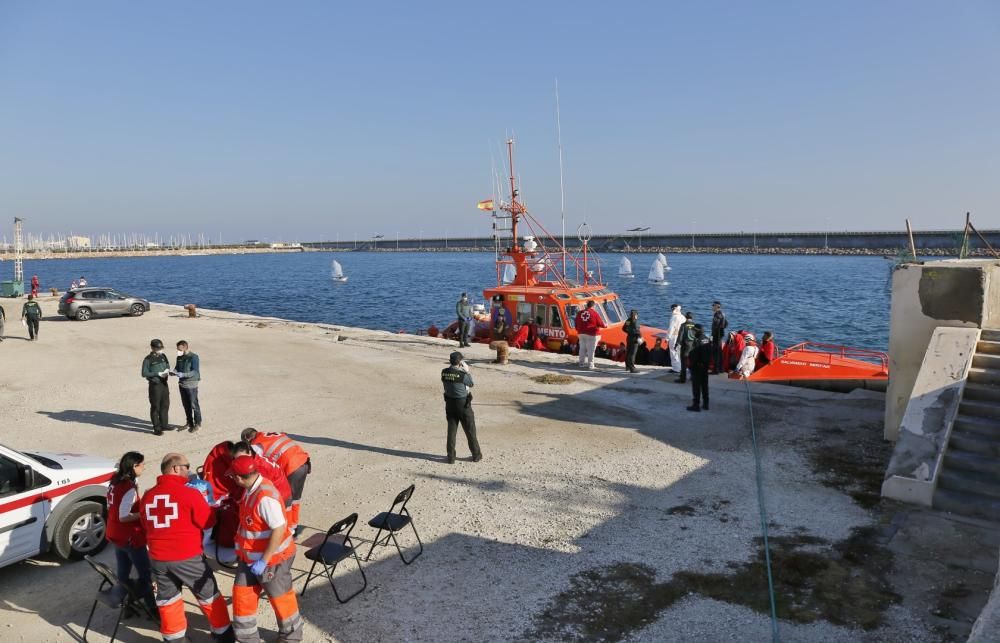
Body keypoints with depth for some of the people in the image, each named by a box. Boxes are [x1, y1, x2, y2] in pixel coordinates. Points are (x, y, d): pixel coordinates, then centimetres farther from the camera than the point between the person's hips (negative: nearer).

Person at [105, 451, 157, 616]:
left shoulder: (115, 482, 2)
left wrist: (139, 506, 4)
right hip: (130, 537, -9)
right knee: (145, 573, 4)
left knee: (123, 572, 19)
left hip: (115, 534, 9)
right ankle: (152, 608, 11)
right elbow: (123, 517, -25)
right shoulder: (130, 488, -25)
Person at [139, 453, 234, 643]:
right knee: (209, 596, 11)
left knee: (168, 600, 18)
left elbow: (145, 525, 16)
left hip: (158, 558, 5)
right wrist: (203, 503, 8)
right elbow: (208, 521, -7)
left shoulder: (147, 496, 1)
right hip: (188, 557, -4)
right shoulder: (190, 493, -16)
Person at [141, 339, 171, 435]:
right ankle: (156, 428, 9)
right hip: (155, 385, -7)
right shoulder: (148, 359, -13)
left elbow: (167, 365, 19)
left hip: (164, 384, 7)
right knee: (155, 407, 1)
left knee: (165, 405, 16)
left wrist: (167, 370, -4)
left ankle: (164, 425, 30)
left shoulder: (163, 356, 5)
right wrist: (158, 374, -20)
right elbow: (144, 373, -14)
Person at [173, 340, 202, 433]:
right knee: (186, 405, 16)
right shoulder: (179, 357, 6)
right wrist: (174, 372, -8)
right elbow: (177, 368, 15)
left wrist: (183, 374, -31)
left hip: (191, 384, -7)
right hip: (182, 384, 7)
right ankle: (189, 423, 30)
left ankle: (197, 425, 11)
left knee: (194, 405, 1)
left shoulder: (193, 357, -15)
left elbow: (195, 372, -21)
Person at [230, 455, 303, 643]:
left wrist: (264, 560, -26)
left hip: (272, 557, -8)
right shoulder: (251, 488, -3)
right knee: (241, 594, 14)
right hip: (250, 556, 8)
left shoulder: (265, 496, -32)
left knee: (280, 597, 11)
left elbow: (279, 529, -32)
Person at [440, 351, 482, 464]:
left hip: (450, 404, 4)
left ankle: (451, 457, 12)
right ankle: (476, 455, 22)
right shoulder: (462, 374, -23)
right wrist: (467, 371, 4)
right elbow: (471, 384, -5)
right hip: (463, 405, -4)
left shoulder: (444, 373, -8)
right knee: (470, 430, 10)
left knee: (451, 430, 11)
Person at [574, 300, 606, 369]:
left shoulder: (580, 313, 9)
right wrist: (605, 325, 17)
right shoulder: (594, 313, -9)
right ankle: (590, 364, -3)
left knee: (582, 349, 10)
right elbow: (601, 323, -4)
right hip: (592, 334, -6)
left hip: (582, 334, 6)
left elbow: (576, 325, 14)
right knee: (591, 350, -3)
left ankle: (582, 363, 15)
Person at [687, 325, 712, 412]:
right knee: (704, 384, 15)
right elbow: (710, 354, 10)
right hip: (705, 366, 8)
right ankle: (705, 404, 23)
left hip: (697, 366, -8)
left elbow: (693, 355, -22)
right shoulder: (707, 340, 4)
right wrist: (707, 363, 16)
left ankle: (696, 405, 1)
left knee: (696, 386, -1)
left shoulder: (697, 341, -21)